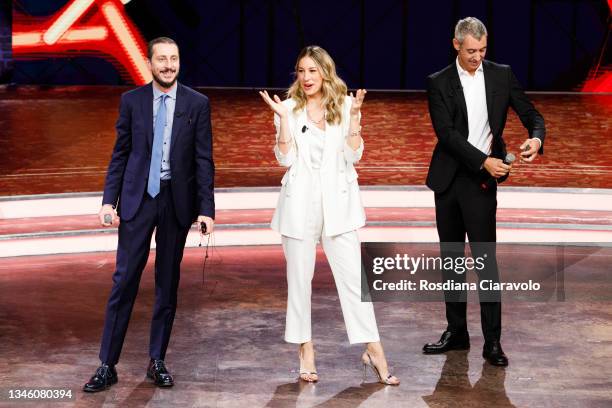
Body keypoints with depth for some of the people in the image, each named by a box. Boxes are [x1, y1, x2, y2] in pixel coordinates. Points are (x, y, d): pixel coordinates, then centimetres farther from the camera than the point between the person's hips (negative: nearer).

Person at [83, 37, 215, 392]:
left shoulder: (197, 103, 0)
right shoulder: (132, 101, 3)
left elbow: (204, 160, -1)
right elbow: (120, 154, 5)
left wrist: (206, 209, -7)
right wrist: (109, 200, -4)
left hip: (177, 200, 0)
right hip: (137, 198, 0)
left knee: (168, 282, 7)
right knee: (124, 280, -2)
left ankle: (157, 361, 18)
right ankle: (108, 365, 3)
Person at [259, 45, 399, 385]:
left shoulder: (345, 105, 2)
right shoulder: (290, 108, 2)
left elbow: (353, 156, -3)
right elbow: (285, 159, -6)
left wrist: (354, 116, -12)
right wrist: (284, 118, -14)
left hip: (337, 202, 0)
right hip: (300, 202, 1)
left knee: (352, 276, -3)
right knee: (299, 278, 7)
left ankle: (373, 350, 1)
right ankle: (306, 351, 17)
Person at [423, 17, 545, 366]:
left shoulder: (501, 75, 2)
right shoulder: (439, 83, -1)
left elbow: (532, 115, 2)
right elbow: (446, 132, -12)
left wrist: (536, 138, -22)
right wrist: (484, 161, -22)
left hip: (481, 181, -2)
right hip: (448, 178, 2)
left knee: (485, 258, -6)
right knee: (451, 258, 10)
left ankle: (492, 341, -3)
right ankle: (456, 332, 20)